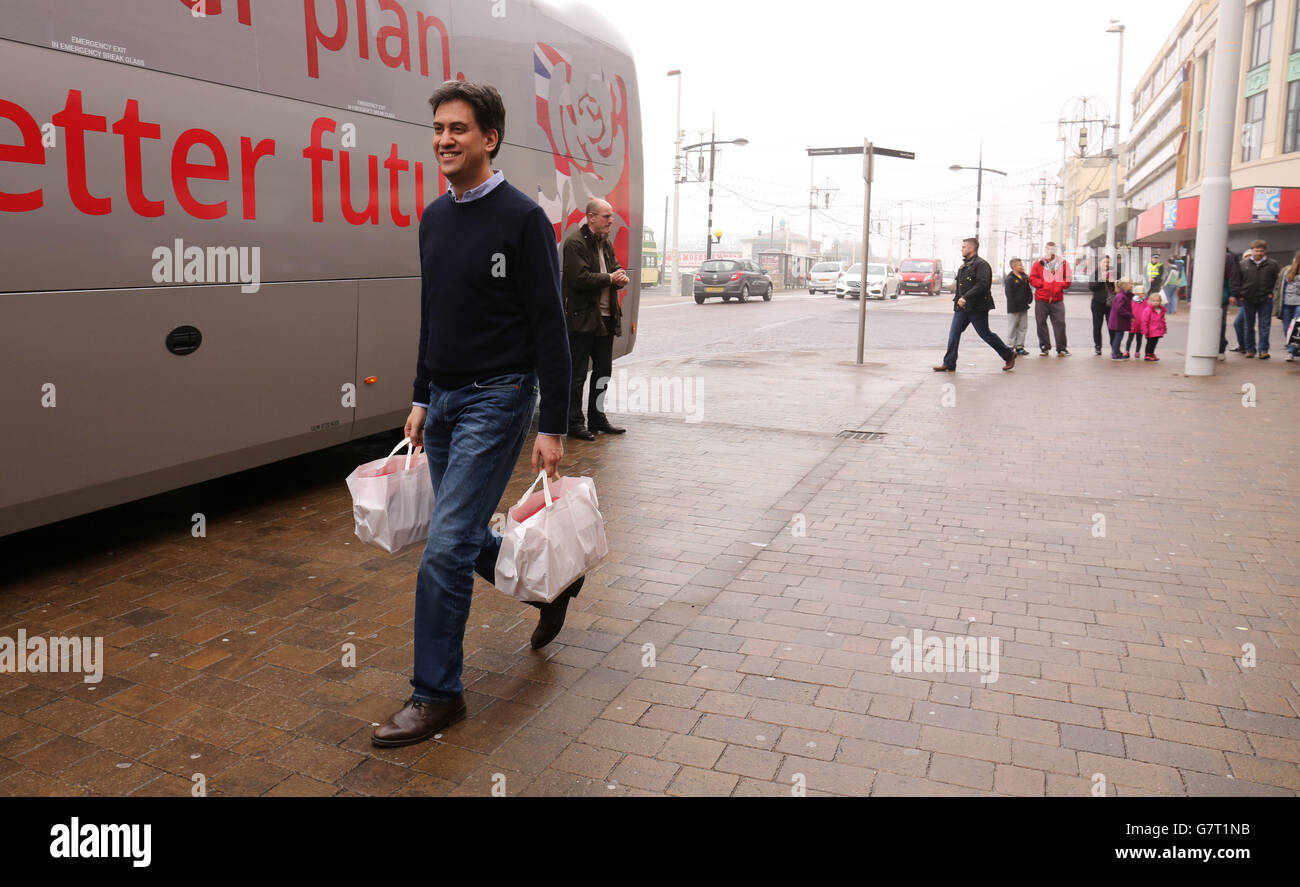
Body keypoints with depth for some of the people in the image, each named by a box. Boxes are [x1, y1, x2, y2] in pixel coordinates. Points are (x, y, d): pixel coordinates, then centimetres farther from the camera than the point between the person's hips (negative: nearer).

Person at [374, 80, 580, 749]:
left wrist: (553, 427, -15)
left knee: (446, 547, -10)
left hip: (497, 400, -8)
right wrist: (421, 398, 19)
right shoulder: (435, 218, 11)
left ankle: (436, 695, 5)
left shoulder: (522, 218, -11)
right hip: (443, 400, 8)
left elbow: (550, 330, -13)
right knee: (465, 539, 16)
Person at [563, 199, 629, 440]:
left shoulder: (606, 243, 16)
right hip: (582, 318, -9)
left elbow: (617, 270, 21)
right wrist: (610, 278, -11)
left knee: (604, 371, 14)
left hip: (606, 318, 9)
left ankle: (597, 418, 26)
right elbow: (580, 278, -20)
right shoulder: (575, 243, -11)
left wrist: (621, 278, -3)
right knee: (577, 374, -2)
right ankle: (574, 423, 6)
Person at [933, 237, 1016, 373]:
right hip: (962, 307, 8)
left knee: (985, 334, 1)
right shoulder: (964, 265, 16)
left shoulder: (981, 264, -13)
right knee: (954, 334, 1)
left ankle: (1009, 355, 18)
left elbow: (982, 285, -24)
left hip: (977, 308, -8)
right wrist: (957, 298, 11)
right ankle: (949, 364, 3)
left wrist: (965, 298, -28)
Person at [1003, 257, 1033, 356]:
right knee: (1012, 328, -1)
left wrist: (1029, 299, 5)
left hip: (1023, 307, 7)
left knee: (1023, 327, 10)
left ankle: (1019, 347, 17)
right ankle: (1010, 347, 6)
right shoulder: (1009, 279, -12)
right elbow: (1009, 294, -16)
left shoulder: (1024, 277, 10)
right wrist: (1013, 306, -18)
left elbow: (1028, 291, 19)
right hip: (1014, 309, -7)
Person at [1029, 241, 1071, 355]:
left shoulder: (1063, 263, 6)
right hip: (1041, 300, 0)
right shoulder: (1039, 263, 4)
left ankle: (1061, 348, 4)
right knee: (1041, 323, 4)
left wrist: (1061, 285, -8)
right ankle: (1044, 347, 14)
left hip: (1057, 299, 0)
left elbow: (1068, 278, 9)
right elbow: (1032, 278, 4)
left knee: (1060, 323, -3)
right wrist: (1042, 284, -10)